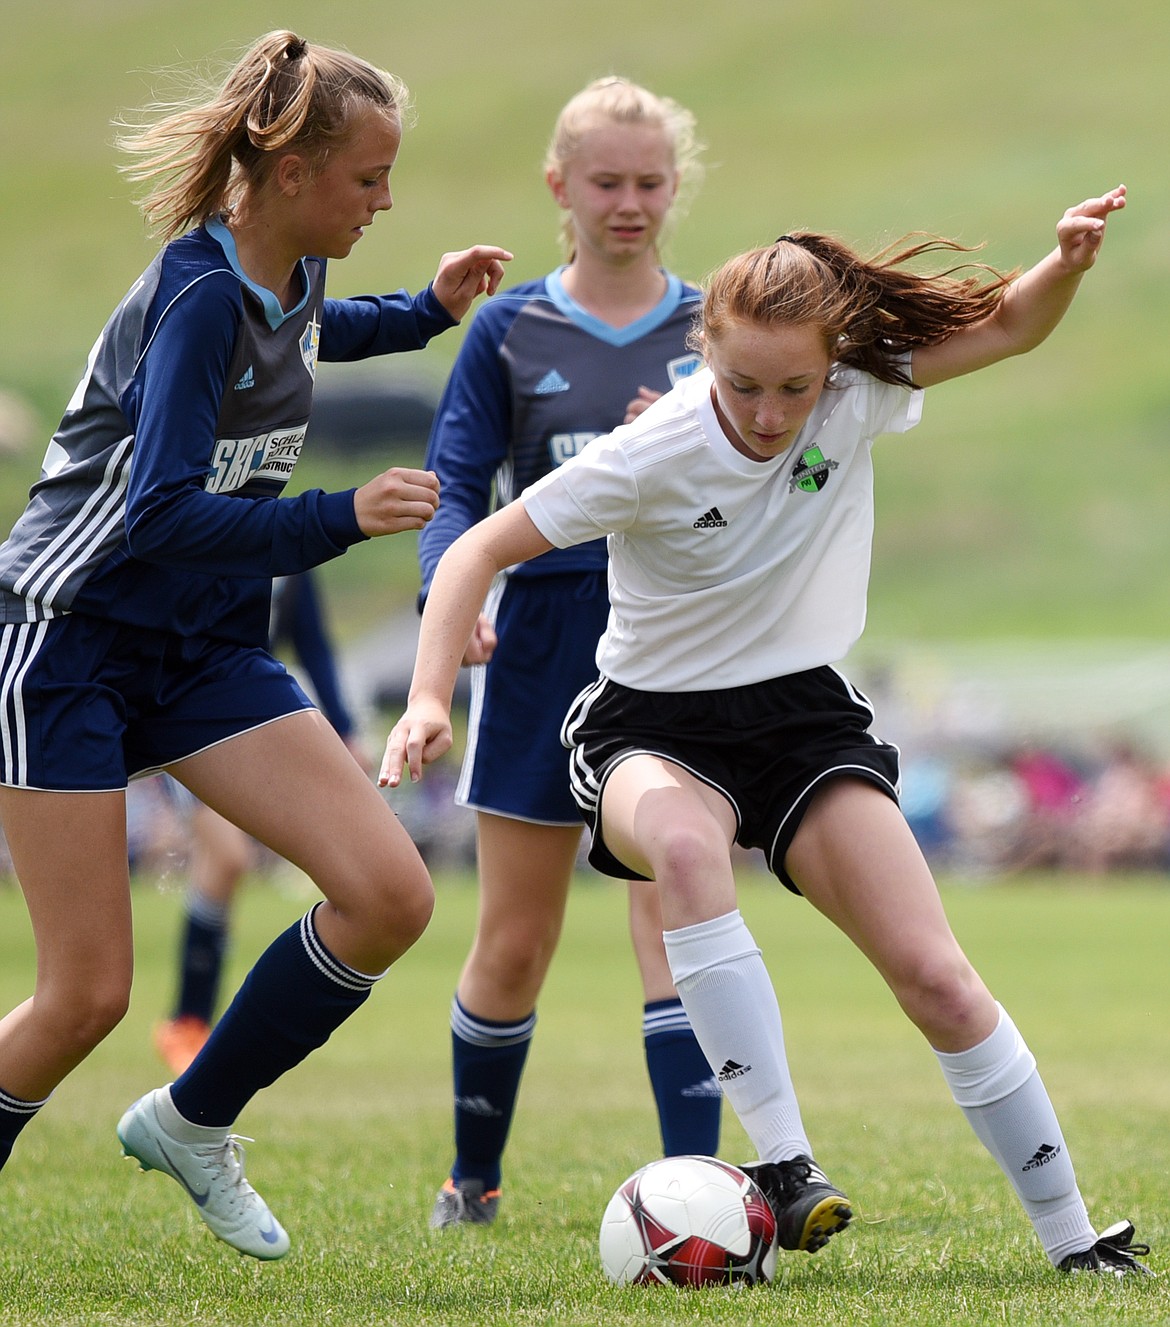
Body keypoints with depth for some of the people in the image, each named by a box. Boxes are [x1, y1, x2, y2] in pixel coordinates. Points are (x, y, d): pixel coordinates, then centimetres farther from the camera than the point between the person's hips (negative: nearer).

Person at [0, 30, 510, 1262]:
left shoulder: (291, 272, 4)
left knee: (390, 896, -8)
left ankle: (191, 1124, 11)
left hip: (205, 649, 8)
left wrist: (427, 311, 23)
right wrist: (344, 518, -36)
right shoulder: (199, 294, -22)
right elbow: (163, 519, -30)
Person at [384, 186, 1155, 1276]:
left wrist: (1068, 263, -23)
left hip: (805, 713, 3)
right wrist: (429, 699, -25)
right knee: (684, 844, -40)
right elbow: (480, 550, -14)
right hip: (654, 729, -3)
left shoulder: (855, 398, -11)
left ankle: (1071, 1239, 3)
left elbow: (1009, 326, -1)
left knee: (935, 975, -11)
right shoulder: (651, 457, -20)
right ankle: (785, 1166, -40)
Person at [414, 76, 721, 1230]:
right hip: (543, 646, 0)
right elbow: (455, 487, -1)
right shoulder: (510, 331, 4)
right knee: (514, 942, 7)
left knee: (675, 917, -12)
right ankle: (473, 1176, 25)